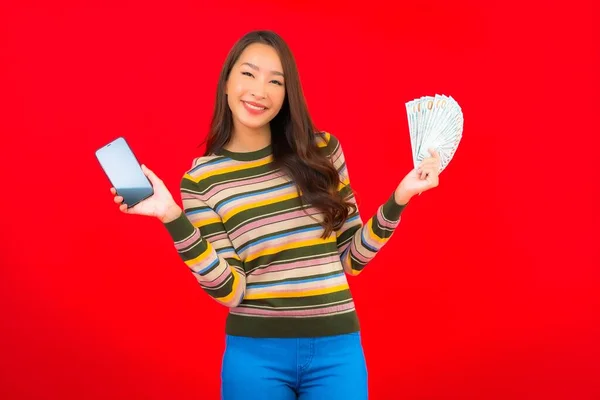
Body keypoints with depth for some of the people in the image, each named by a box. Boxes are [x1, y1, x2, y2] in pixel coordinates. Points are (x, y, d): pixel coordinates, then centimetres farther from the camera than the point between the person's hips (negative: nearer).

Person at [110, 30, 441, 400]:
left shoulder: (323, 151, 2)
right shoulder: (202, 178, -2)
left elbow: (352, 258, 7)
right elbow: (229, 290, -9)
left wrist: (399, 198, -4)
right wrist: (172, 217, -17)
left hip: (336, 351, 2)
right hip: (254, 354, -1)